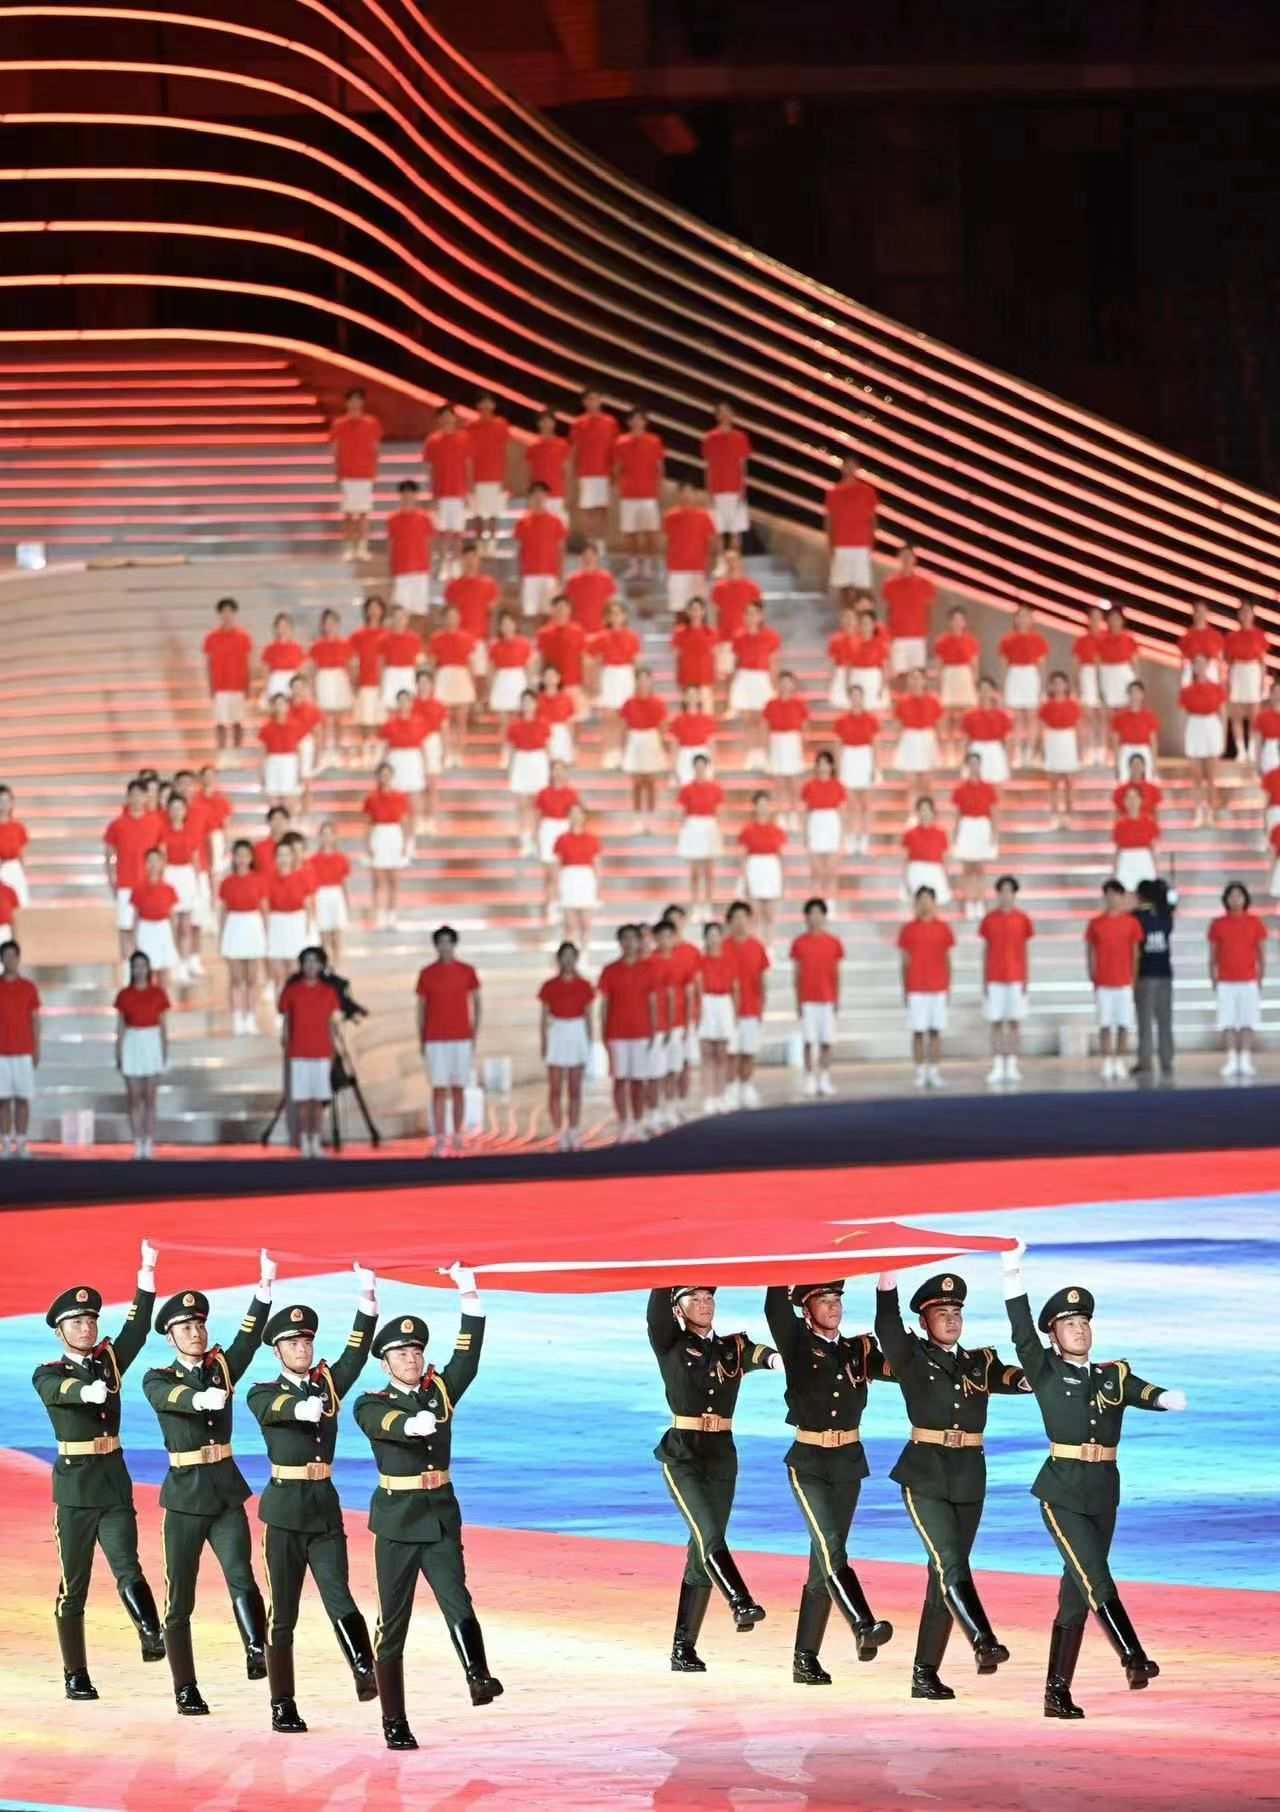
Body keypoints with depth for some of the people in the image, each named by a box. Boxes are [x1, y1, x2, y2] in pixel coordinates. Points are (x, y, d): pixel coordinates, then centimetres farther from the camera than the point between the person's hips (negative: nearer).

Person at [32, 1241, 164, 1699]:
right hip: (74, 1486, -2)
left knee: (127, 1566, -15)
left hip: (114, 1483, 2)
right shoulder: (47, 1375, -2)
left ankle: (152, 1636, -35)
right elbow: (61, 1390, -25)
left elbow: (136, 1330, -5)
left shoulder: (109, 1359, 9)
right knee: (73, 1584, 3)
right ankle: (75, 1674, 8)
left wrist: (147, 1276, -18)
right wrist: (87, 1391, -48)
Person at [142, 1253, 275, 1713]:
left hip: (226, 1492, 2)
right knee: (180, 1597, 3)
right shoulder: (157, 1381, -3)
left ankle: (258, 1653, -34)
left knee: (240, 1575, -21)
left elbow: (249, 1338, -11)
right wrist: (201, 1399, -48)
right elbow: (173, 1396, -26)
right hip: (185, 1496, -2)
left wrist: (264, 1288, -27)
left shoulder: (222, 1366, 6)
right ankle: (185, 1689, 11)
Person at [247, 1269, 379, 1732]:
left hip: (325, 1510, 2)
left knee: (338, 1596, -16)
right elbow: (275, 1408, -25)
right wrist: (302, 1408, -48)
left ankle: (365, 1670, -30)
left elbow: (357, 1352, -7)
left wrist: (367, 1299, -21)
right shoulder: (263, 1395, -1)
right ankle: (282, 1706, 7)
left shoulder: (329, 1383, 9)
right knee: (282, 1612, 2)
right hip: (285, 1511, -2)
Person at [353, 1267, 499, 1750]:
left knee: (456, 1599, -19)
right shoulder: (371, 1405, -2)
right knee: (393, 1621, 2)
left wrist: (469, 1296, -15)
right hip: (397, 1520, -2)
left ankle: (478, 1677, -39)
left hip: (441, 1516, 2)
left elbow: (468, 1354, -4)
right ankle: (394, 1723, 8)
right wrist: (411, 1424, -47)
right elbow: (385, 1422, -25)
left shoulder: (441, 1390, 8)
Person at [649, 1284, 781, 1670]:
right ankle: (740, 1604, -39)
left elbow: (756, 1353, -11)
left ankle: (683, 1649, 8)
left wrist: (775, 1358, -34)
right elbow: (657, 1308, -13)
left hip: (722, 1457, 4)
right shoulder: (669, 1345, 3)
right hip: (682, 1454, -4)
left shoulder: (732, 1348, 9)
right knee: (710, 1535, -23)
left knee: (702, 1550, 4)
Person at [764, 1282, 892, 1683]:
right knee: (830, 1548, -22)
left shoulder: (858, 1350, 8)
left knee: (825, 1560, 6)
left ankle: (806, 1658, 11)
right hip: (809, 1463, -4)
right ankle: (863, 1627, -36)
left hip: (849, 1464, 4)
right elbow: (776, 1307, -16)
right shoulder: (798, 1345, -2)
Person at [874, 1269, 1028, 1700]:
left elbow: (1008, 1377, -5)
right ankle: (983, 1644, -31)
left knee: (946, 1573, 5)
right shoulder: (911, 1358, 3)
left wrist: (1027, 1377, -29)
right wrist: (887, 1282, -30)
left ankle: (925, 1673, 9)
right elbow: (887, 1330, -16)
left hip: (968, 1481, 4)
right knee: (949, 1564, -19)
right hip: (925, 1476, -4)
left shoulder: (980, 1362, 13)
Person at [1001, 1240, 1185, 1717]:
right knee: (1095, 1577, -19)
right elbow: (1022, 1334, -12)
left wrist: (1167, 1398, -31)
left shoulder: (1114, 1375, 11)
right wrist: (1013, 1276, -24)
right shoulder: (1045, 1371, 2)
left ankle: (1057, 1691, 8)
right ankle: (1134, 1660, -20)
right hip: (1063, 1492, -4)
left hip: (1103, 1493, 4)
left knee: (1076, 1593, 5)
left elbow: (1144, 1393, -7)